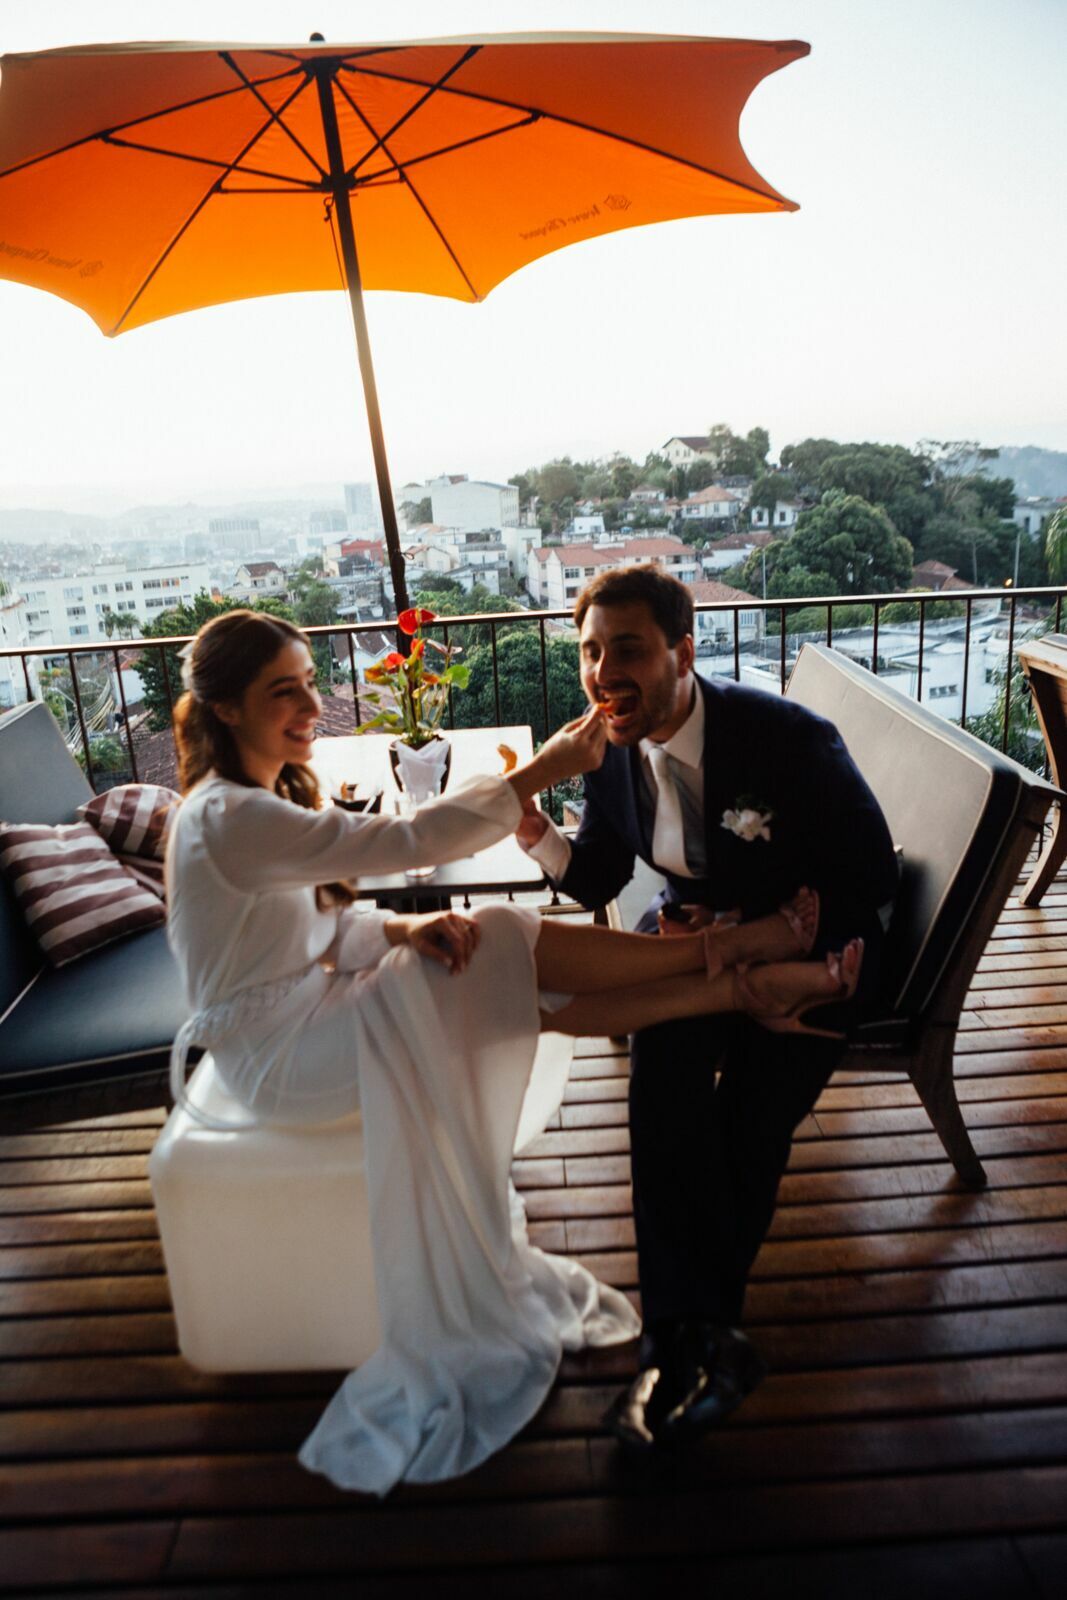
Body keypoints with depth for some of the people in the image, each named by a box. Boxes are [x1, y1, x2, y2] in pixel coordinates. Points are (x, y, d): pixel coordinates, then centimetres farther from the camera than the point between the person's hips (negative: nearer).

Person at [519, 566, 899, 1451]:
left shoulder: (790, 739, -25)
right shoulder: (611, 749, -9)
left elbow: (871, 880, -17)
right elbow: (598, 879, 0)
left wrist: (758, 936, -26)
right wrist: (537, 831, -20)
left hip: (817, 938, -3)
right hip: (703, 929, 4)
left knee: (752, 1110, -23)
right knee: (664, 1065, -25)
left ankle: (683, 1332, 0)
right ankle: (705, 1337, -14)